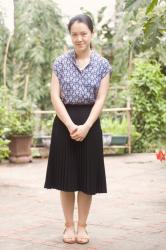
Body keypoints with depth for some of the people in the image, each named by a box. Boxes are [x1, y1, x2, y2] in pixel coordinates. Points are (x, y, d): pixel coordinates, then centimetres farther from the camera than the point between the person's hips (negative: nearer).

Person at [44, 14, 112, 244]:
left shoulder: (102, 64, 2)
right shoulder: (60, 62, 2)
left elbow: (100, 99, -3)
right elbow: (55, 97, -4)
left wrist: (86, 126, -15)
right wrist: (70, 125, -15)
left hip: (90, 123, 0)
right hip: (64, 123, 0)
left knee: (87, 177, 4)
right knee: (66, 176, 4)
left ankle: (82, 226, 16)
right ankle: (69, 225, 16)